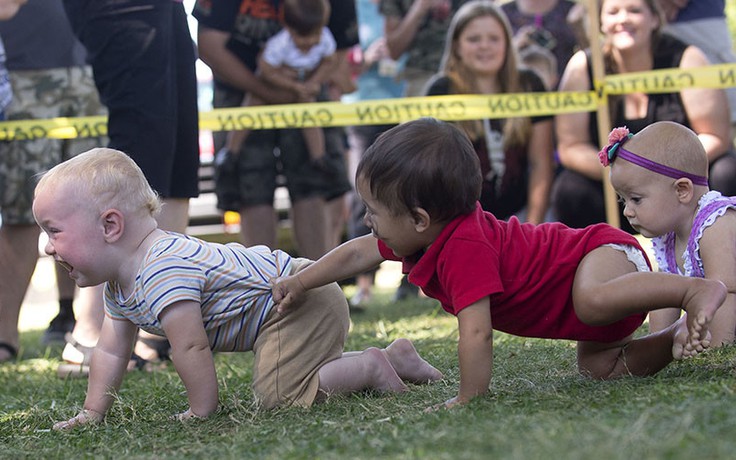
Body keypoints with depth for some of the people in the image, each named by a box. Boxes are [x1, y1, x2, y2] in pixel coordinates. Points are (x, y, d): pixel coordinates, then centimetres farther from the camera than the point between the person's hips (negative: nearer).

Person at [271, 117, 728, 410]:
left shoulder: (464, 249, -32)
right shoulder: (433, 231, -1)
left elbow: (476, 333, -35)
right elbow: (358, 252, 13)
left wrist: (468, 398, -25)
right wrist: (300, 282, 9)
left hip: (606, 252, -10)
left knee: (592, 300, -41)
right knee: (599, 365, 10)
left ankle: (697, 288, -27)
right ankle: (683, 337, 9)